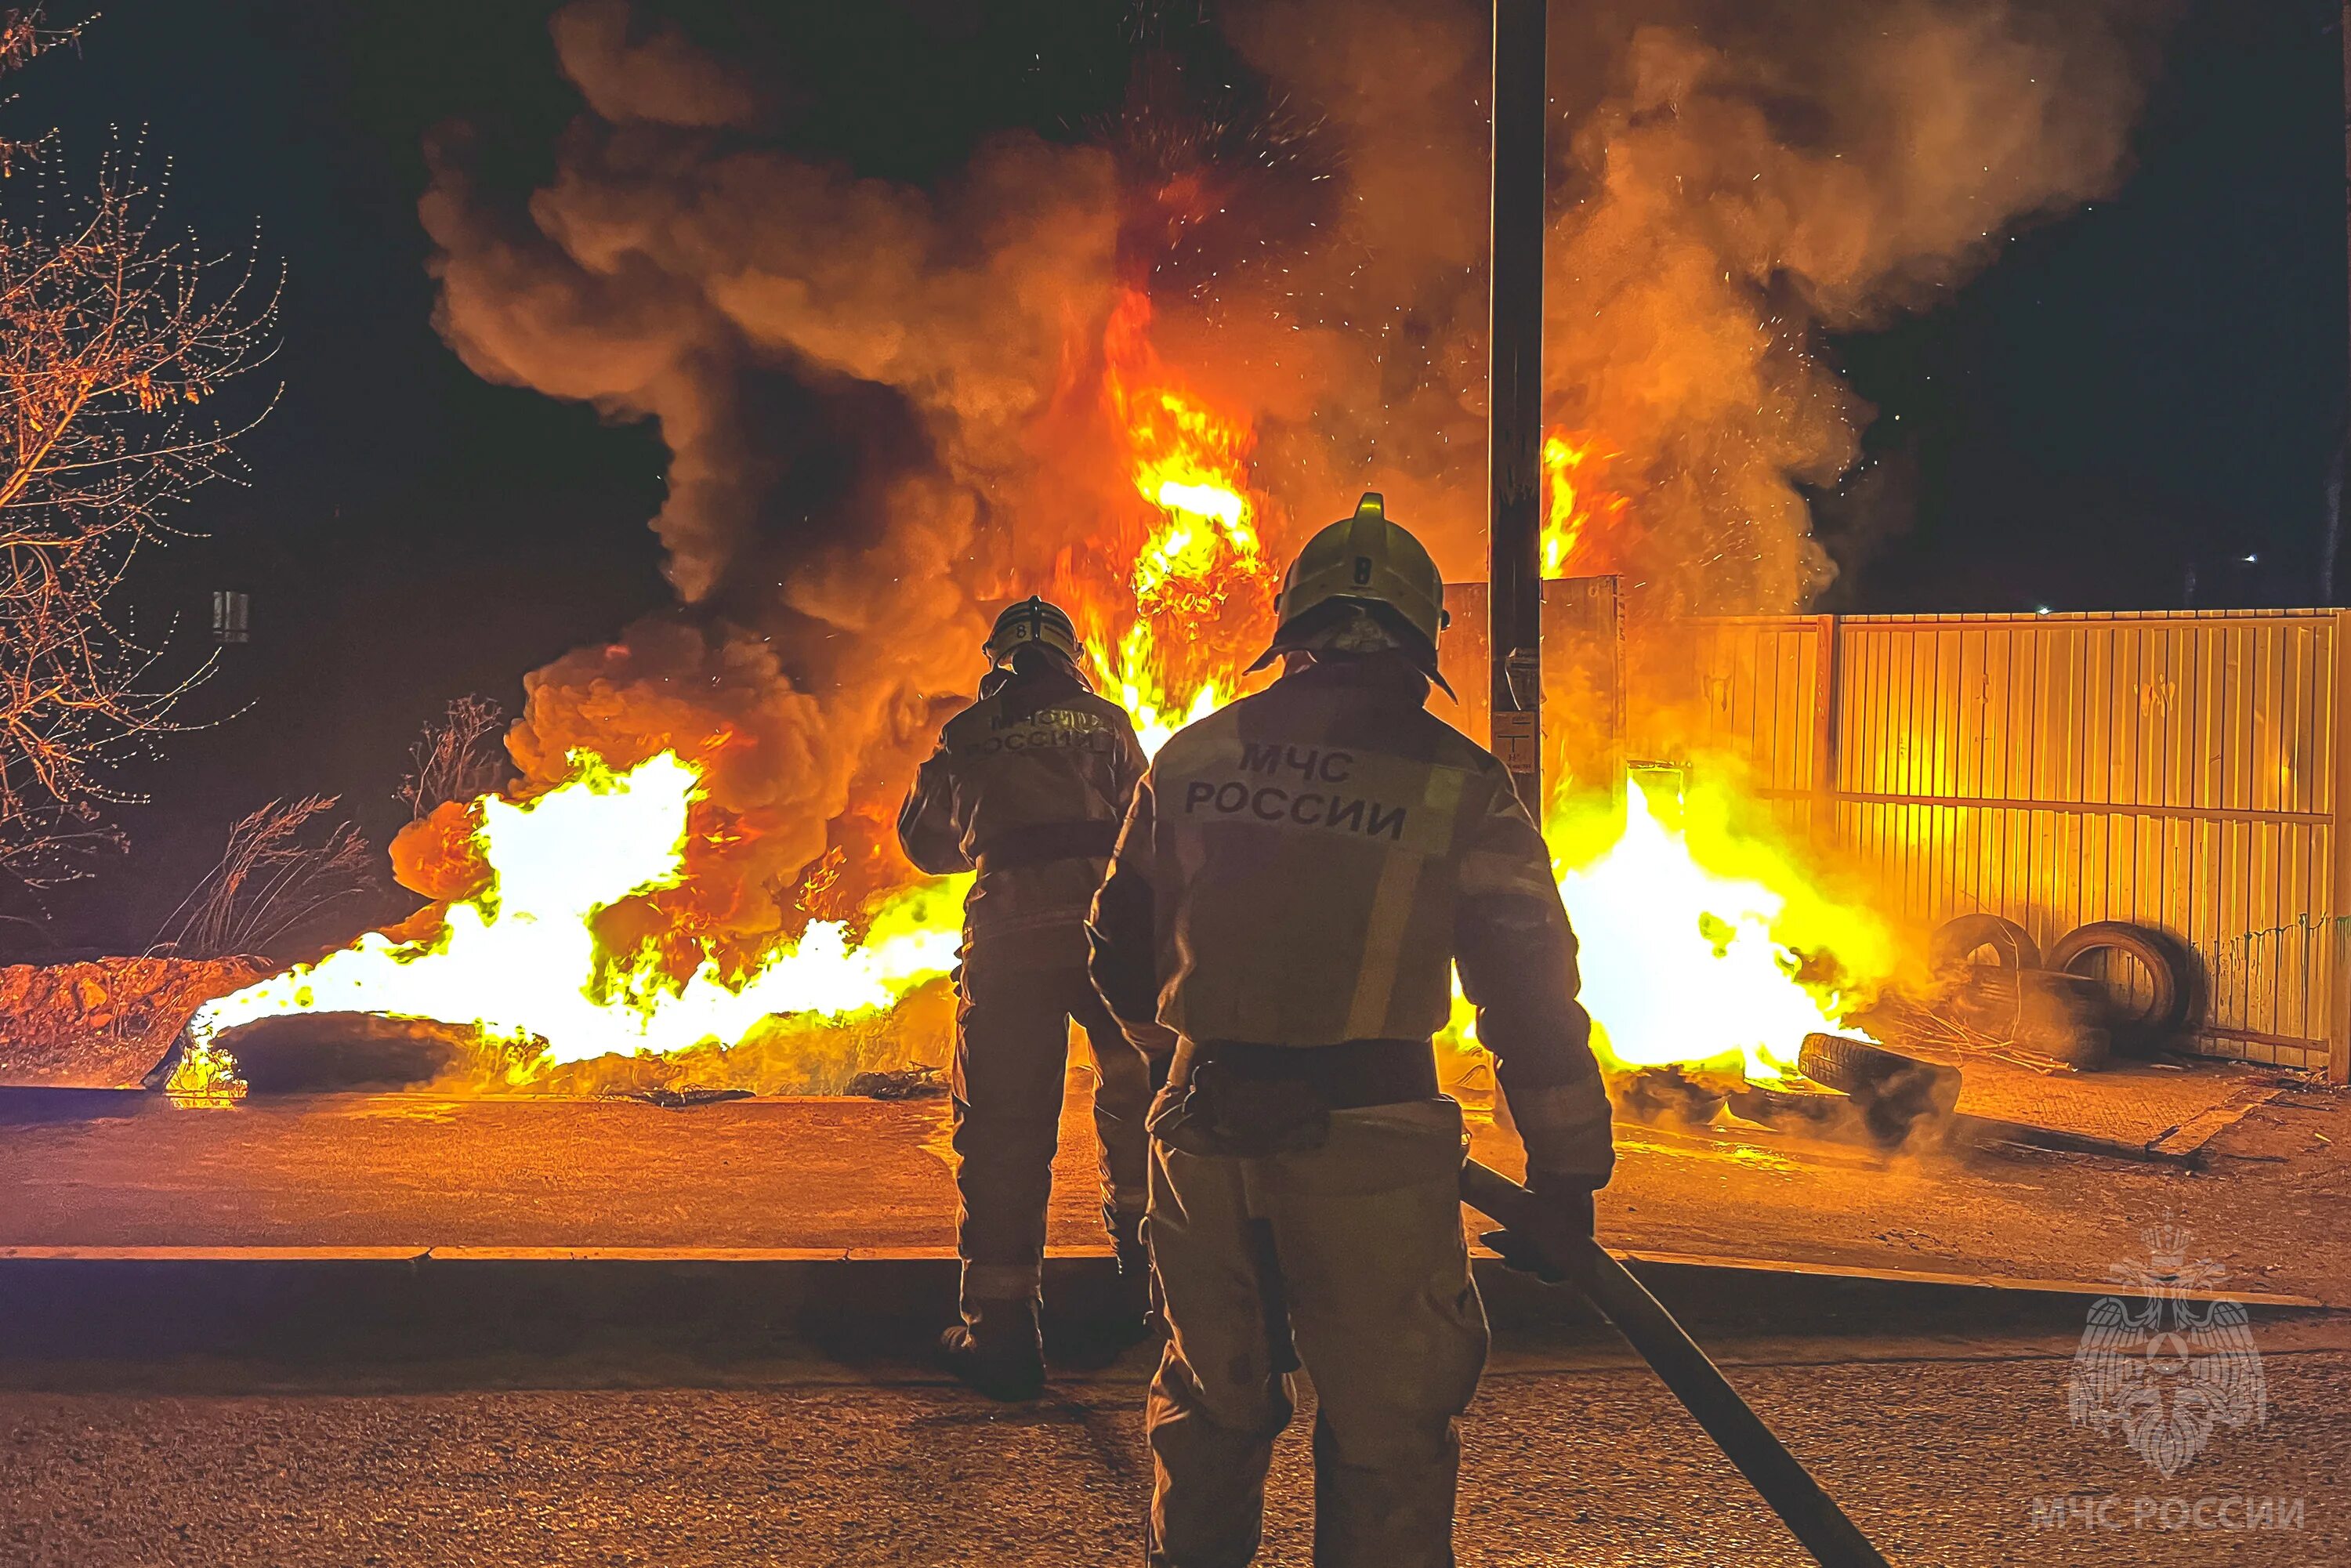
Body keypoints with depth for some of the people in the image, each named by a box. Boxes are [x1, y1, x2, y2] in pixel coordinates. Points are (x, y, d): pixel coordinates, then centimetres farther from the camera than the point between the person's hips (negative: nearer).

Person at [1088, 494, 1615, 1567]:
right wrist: (1567, 1173, 5)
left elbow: (1123, 958, 15)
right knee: (1386, 1424, 8)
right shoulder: (1459, 787, -4)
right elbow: (1531, 993, -4)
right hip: (1367, 1146, -3)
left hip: (1206, 1135, 4)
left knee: (1208, 1405, 19)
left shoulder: (1189, 760, 6)